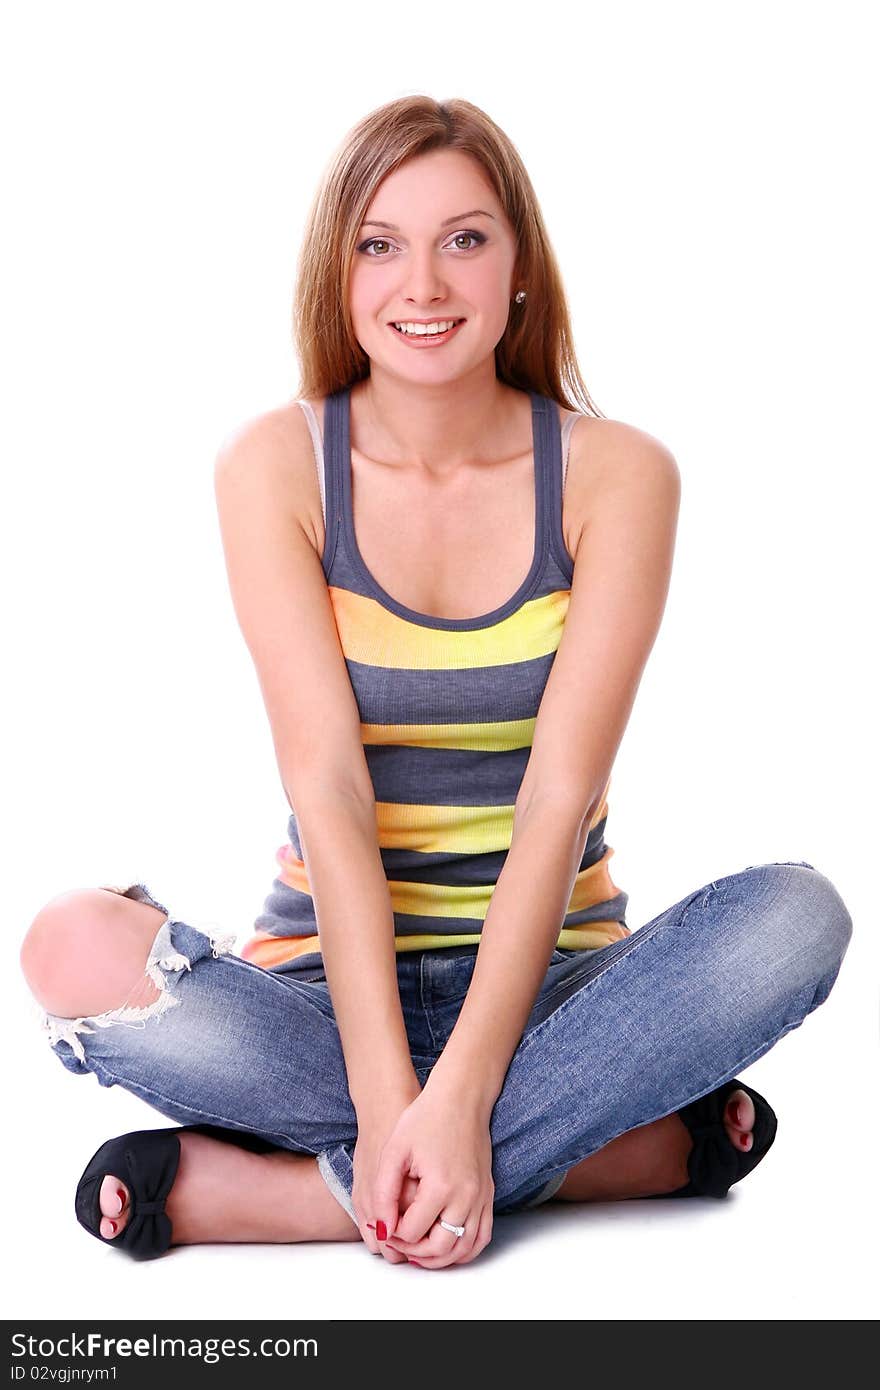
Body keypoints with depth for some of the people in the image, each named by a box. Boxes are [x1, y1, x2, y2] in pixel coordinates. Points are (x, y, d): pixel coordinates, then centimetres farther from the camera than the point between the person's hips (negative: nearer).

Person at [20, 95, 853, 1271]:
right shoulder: (274, 467, -5)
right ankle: (640, 1146, -24)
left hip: (548, 977, 1)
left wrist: (458, 1094, -24)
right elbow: (327, 786, -13)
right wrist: (388, 1094, -23)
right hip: (332, 976, 0)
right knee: (76, 947, -29)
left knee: (797, 914, -28)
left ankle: (267, 1190, -26)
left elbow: (559, 796, -14)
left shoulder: (616, 475, -5)